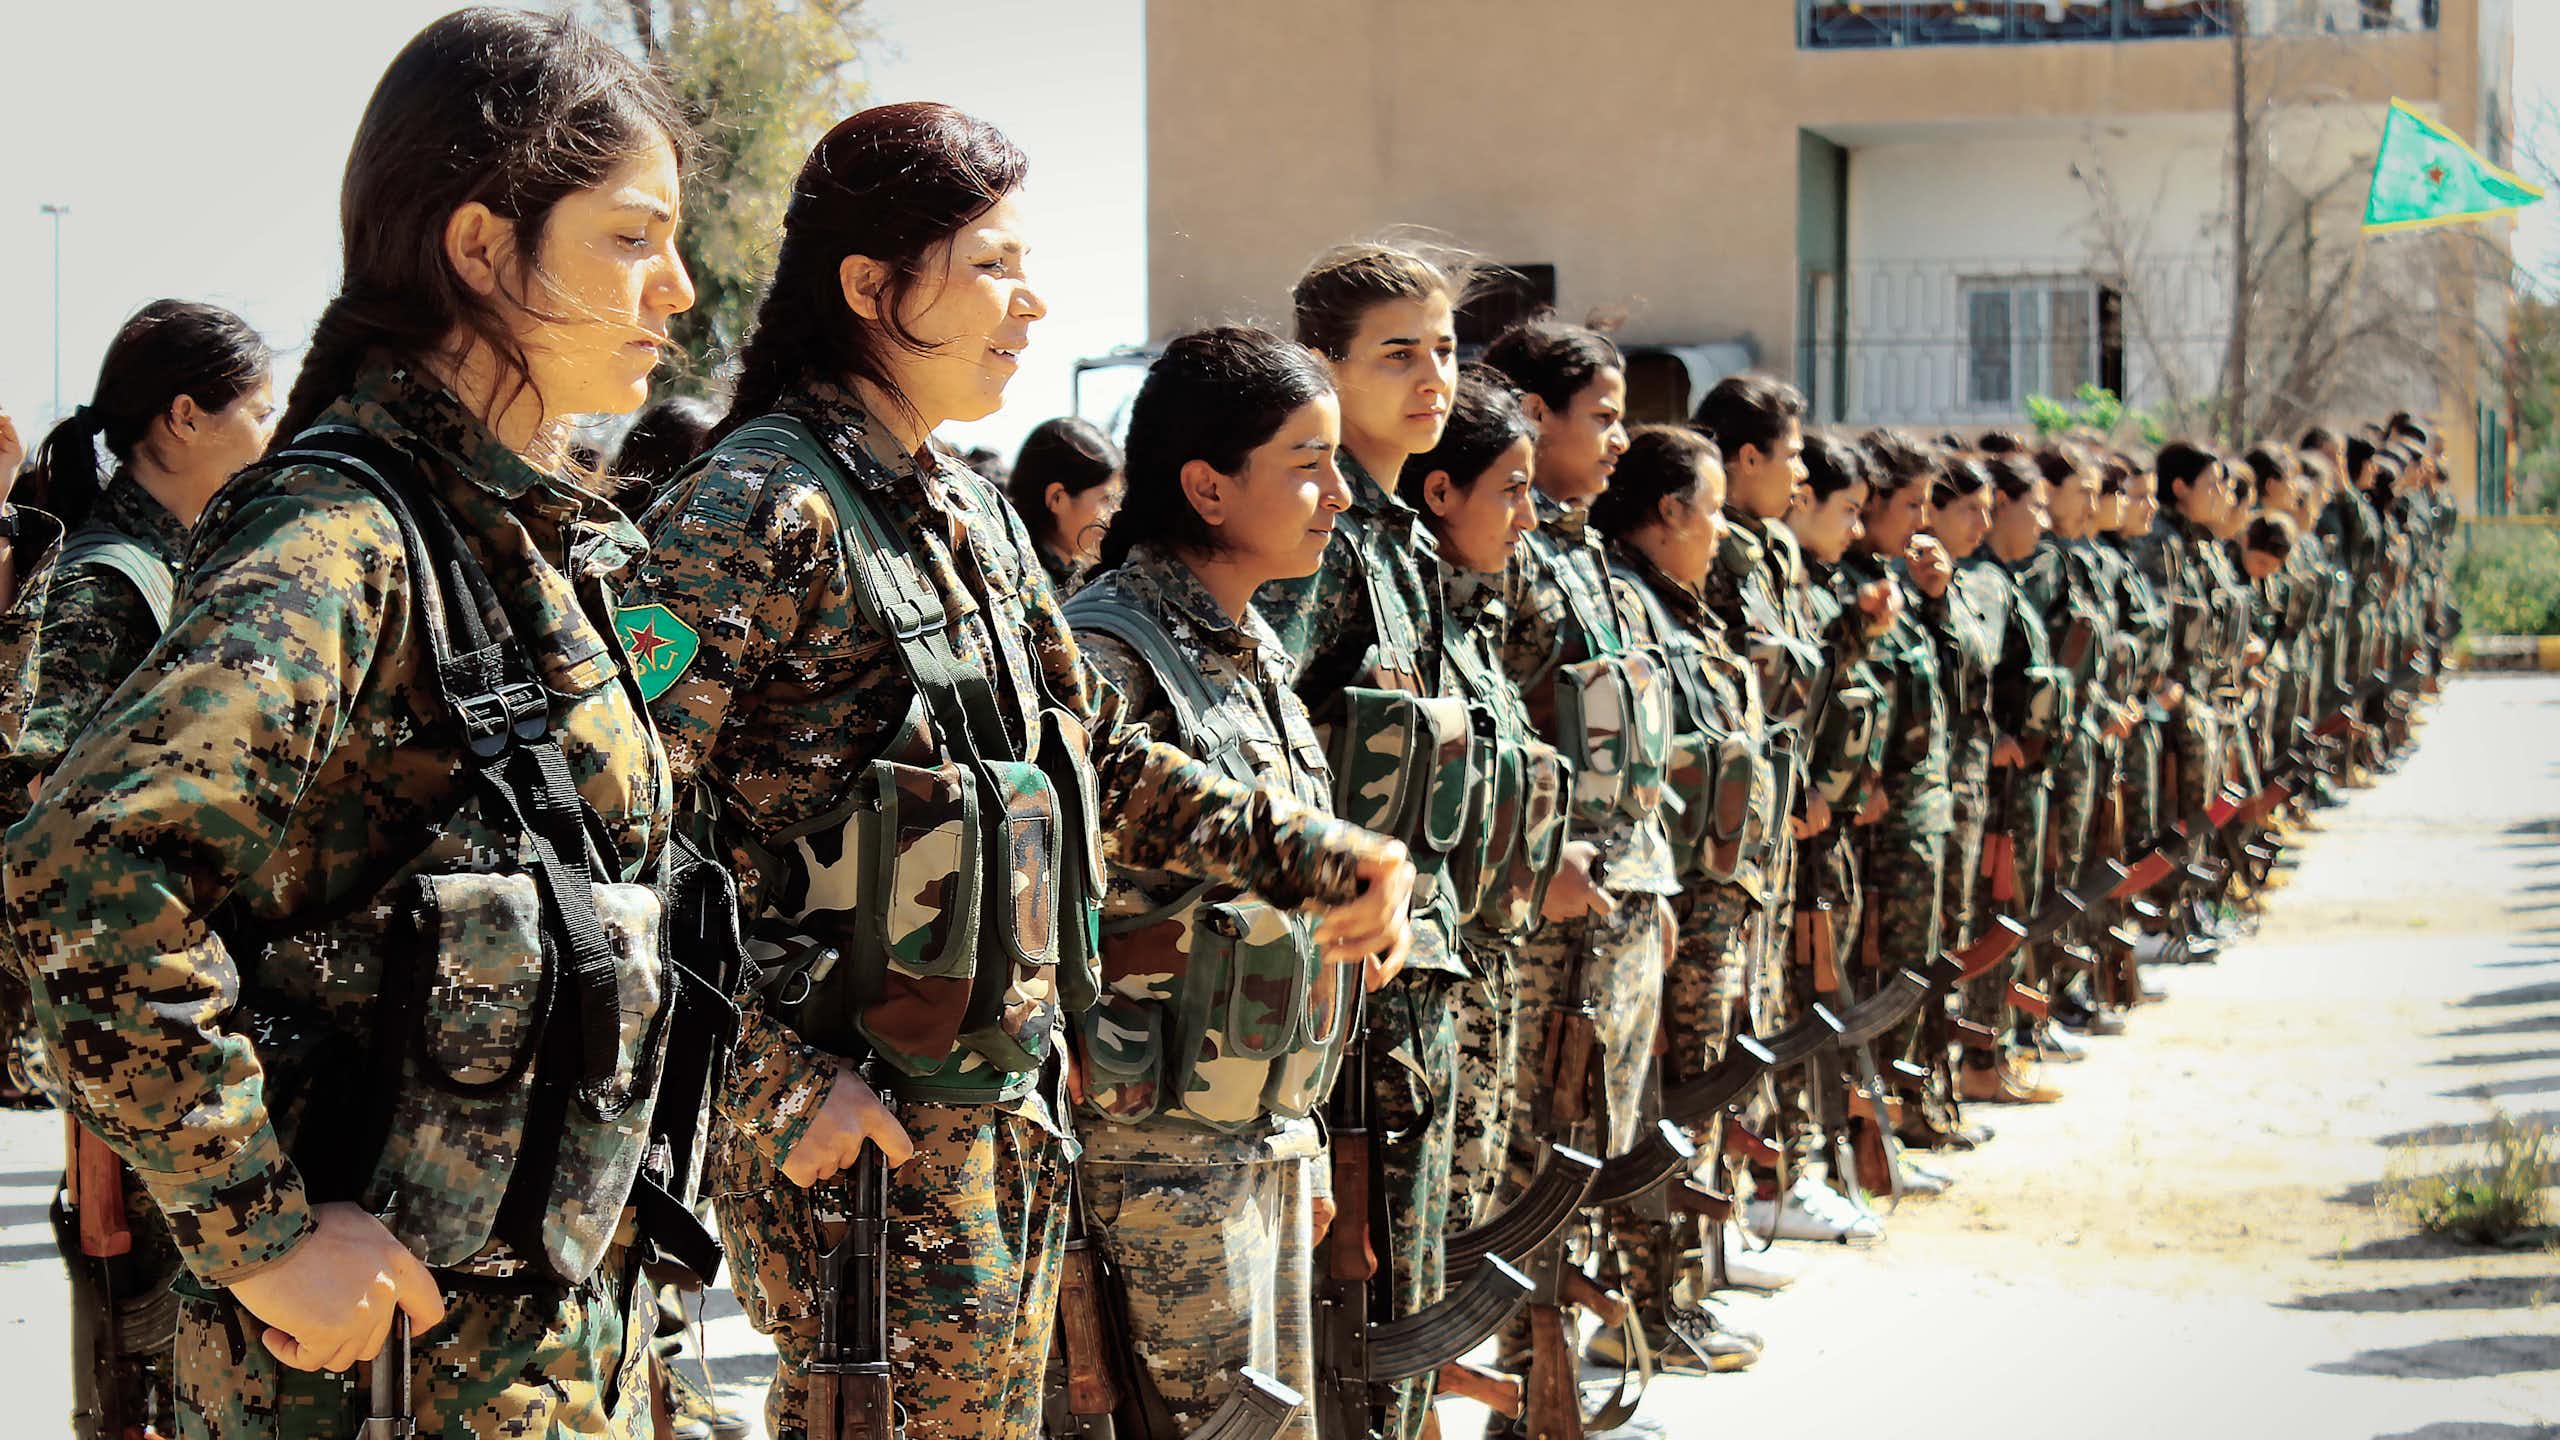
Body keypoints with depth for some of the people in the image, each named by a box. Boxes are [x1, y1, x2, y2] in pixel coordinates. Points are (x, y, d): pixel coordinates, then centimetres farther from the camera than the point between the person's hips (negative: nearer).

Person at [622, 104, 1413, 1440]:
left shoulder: (971, 511, 12)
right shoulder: (762, 509, -16)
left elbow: (1100, 755, 21)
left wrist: (1312, 855, 12)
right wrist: (791, 1073, -21)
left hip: (1012, 1092, 9)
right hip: (858, 1122, -9)